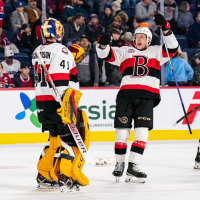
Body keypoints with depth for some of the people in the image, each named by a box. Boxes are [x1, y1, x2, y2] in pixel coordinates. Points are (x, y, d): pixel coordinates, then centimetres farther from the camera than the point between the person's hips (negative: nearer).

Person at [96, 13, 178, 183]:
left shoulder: (156, 52, 18)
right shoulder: (125, 52, 17)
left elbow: (172, 48, 4)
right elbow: (106, 55, 9)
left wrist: (165, 28, -9)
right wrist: (103, 44, -13)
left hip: (147, 97, 0)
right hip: (126, 94, 0)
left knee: (142, 131, -10)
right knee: (122, 130, 0)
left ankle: (133, 166, -9)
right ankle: (120, 164, 15)